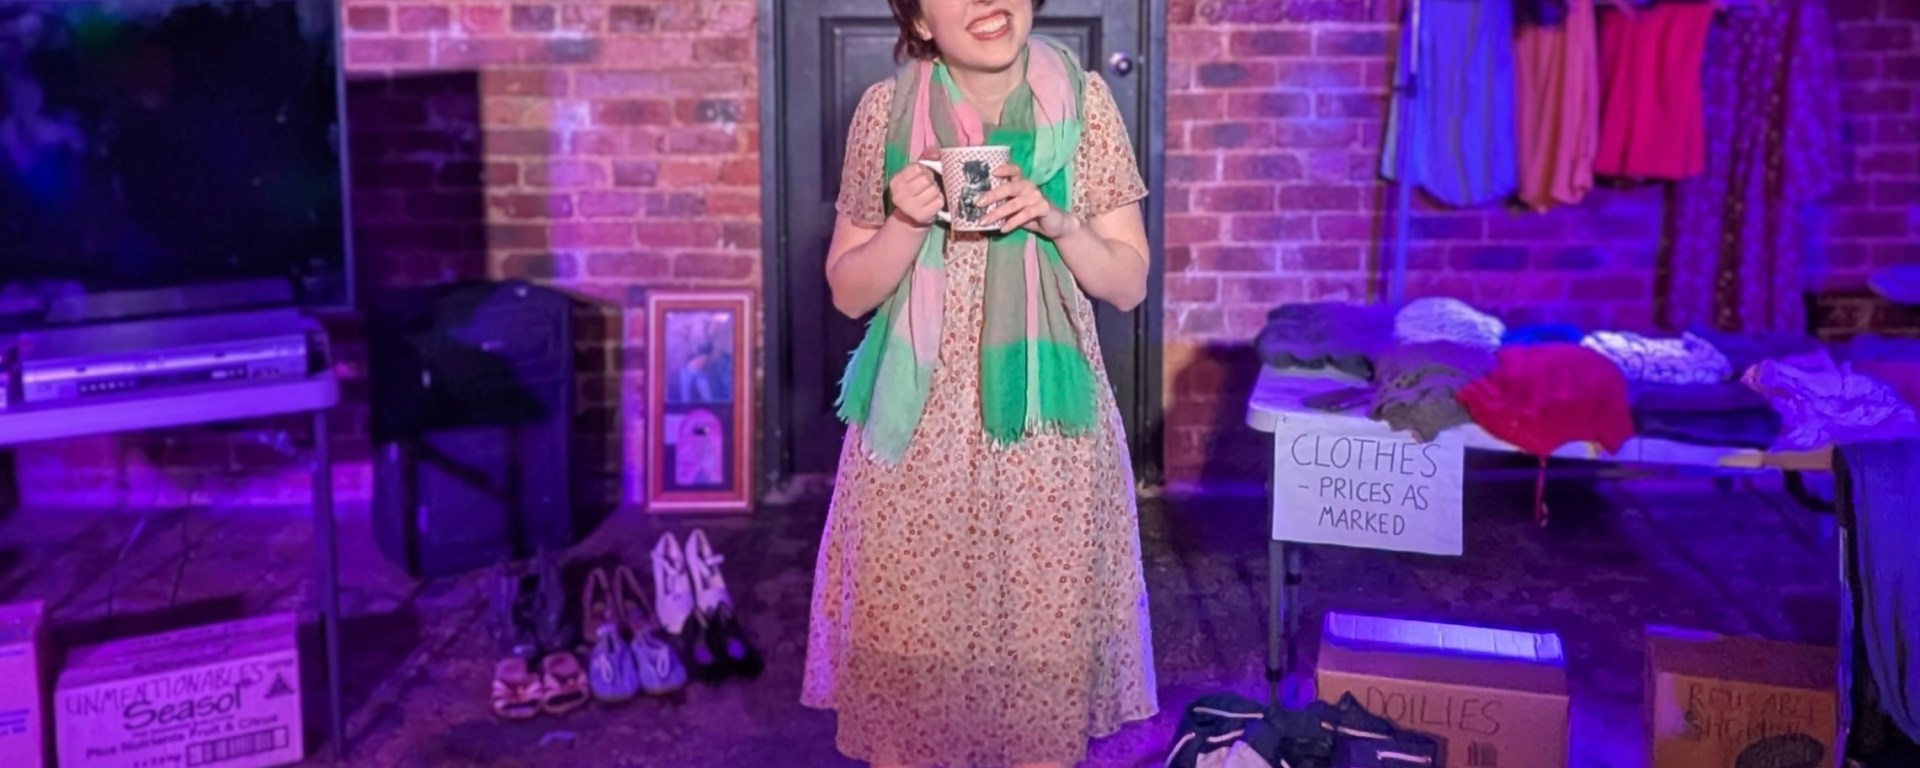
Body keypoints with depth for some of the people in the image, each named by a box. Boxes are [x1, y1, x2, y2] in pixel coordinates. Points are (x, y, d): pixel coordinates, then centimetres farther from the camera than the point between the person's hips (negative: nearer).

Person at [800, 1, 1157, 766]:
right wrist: (907, 226, -16)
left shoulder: (1084, 101, -2)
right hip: (919, 431, 0)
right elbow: (848, 291, 3)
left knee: (1048, 643, 7)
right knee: (905, 643, 7)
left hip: (1047, 435, 0)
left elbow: (1129, 283, 2)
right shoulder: (886, 110, -3)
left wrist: (1059, 223, -16)